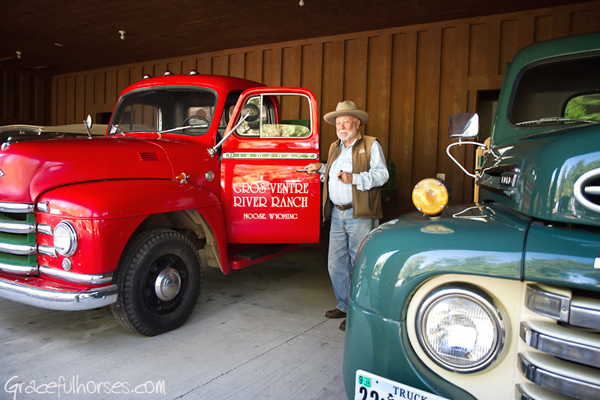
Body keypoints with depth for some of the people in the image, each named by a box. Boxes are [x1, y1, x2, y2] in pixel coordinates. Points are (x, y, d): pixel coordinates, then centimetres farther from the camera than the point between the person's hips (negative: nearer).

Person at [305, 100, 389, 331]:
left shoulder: (371, 145, 0)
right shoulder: (335, 148, 20)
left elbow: (382, 174, -11)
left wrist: (354, 178, -23)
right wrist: (321, 169, 13)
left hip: (360, 215, -7)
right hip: (337, 214, 7)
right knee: (336, 263, 10)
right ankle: (344, 306, 27)